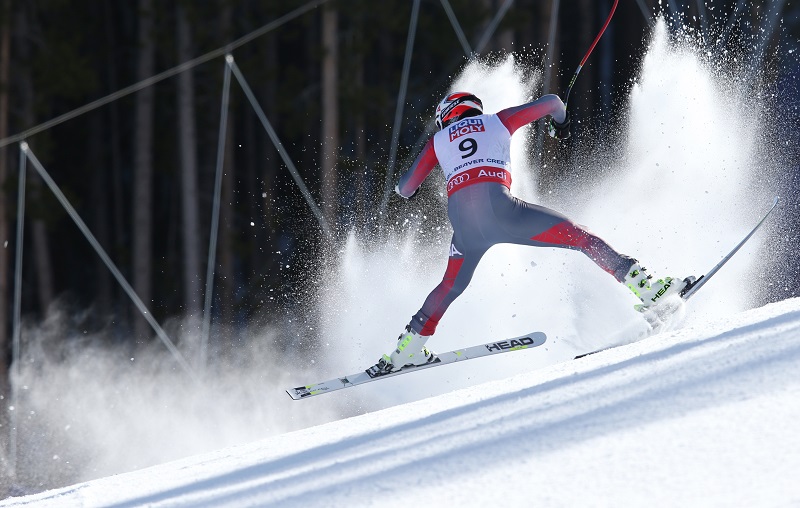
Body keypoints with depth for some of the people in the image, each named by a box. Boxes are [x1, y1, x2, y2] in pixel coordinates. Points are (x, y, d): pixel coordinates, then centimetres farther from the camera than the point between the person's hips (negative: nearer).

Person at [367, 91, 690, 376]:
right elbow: (550, 102, 34)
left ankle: (406, 351, 26)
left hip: (461, 219, 3)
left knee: (452, 285, 26)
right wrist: (561, 121, 57)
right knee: (579, 237, 1)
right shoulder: (497, 122, 26)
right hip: (497, 206, -2)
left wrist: (406, 188, 52)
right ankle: (645, 287, -14)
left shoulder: (439, 140, 28)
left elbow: (406, 187, 27)